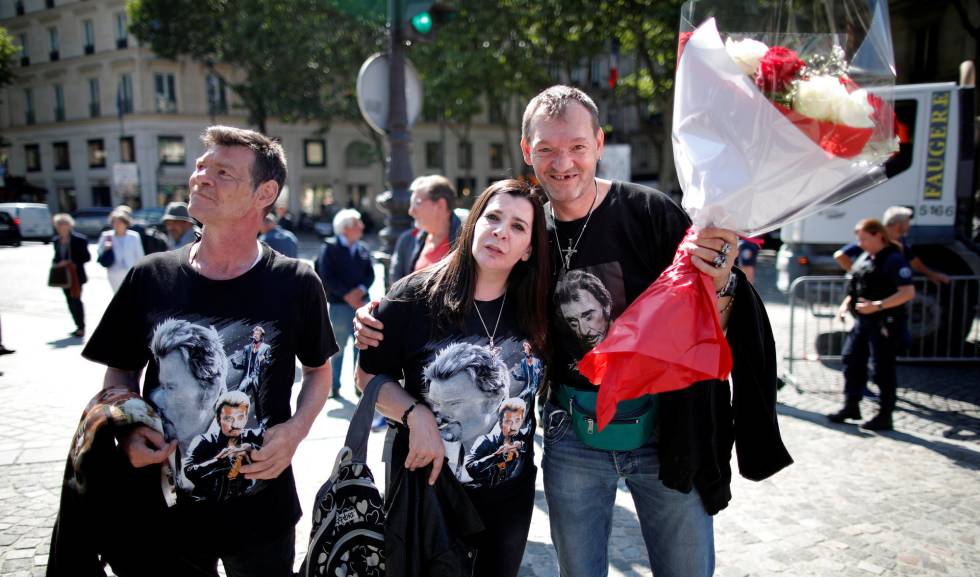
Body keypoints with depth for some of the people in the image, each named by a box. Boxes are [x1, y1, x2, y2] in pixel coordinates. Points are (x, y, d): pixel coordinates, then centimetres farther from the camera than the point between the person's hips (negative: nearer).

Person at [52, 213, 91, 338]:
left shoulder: (79, 240, -9)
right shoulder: (56, 240, 11)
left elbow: (86, 257, -9)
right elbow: (56, 257, 20)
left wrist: (70, 262, -18)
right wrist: (56, 264, -2)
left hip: (76, 275, -6)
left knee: (76, 300, -7)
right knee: (70, 301, 9)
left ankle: (81, 327, 2)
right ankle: (79, 326, 18)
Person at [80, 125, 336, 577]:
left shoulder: (295, 283, -10)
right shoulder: (150, 278, -5)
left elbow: (318, 370, 4)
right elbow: (121, 371, 8)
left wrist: (297, 429, -13)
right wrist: (126, 431, -9)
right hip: (164, 510, 2)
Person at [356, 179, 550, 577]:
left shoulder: (533, 310, -5)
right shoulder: (415, 296, -15)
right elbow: (369, 376, -8)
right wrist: (416, 415, -21)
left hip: (510, 495, 3)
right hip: (425, 486, -3)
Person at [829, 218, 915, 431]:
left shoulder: (894, 260, -14)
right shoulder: (864, 259, 12)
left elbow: (908, 292, -21)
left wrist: (878, 305, -29)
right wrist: (846, 303, 5)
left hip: (885, 324, -9)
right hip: (863, 321, 9)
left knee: (883, 369, 0)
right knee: (851, 360, 12)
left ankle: (885, 416, 11)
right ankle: (851, 406, 25)